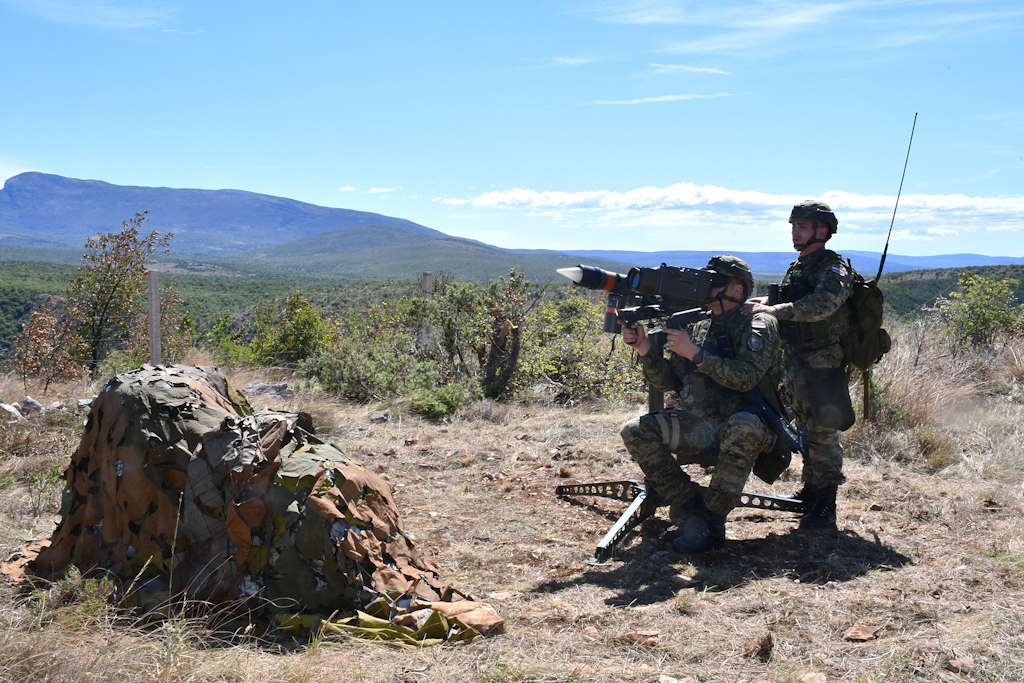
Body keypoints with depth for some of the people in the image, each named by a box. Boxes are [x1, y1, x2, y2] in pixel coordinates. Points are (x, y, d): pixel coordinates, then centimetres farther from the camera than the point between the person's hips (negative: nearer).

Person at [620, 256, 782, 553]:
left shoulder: (759, 325, -3)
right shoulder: (698, 329, 14)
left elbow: (746, 377, -20)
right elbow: (669, 381, 9)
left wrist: (695, 353, -24)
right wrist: (645, 349, -7)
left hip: (746, 426, -5)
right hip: (698, 427, 6)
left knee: (743, 428, -41)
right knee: (635, 432, -15)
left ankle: (712, 518, -24)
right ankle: (690, 509, -10)